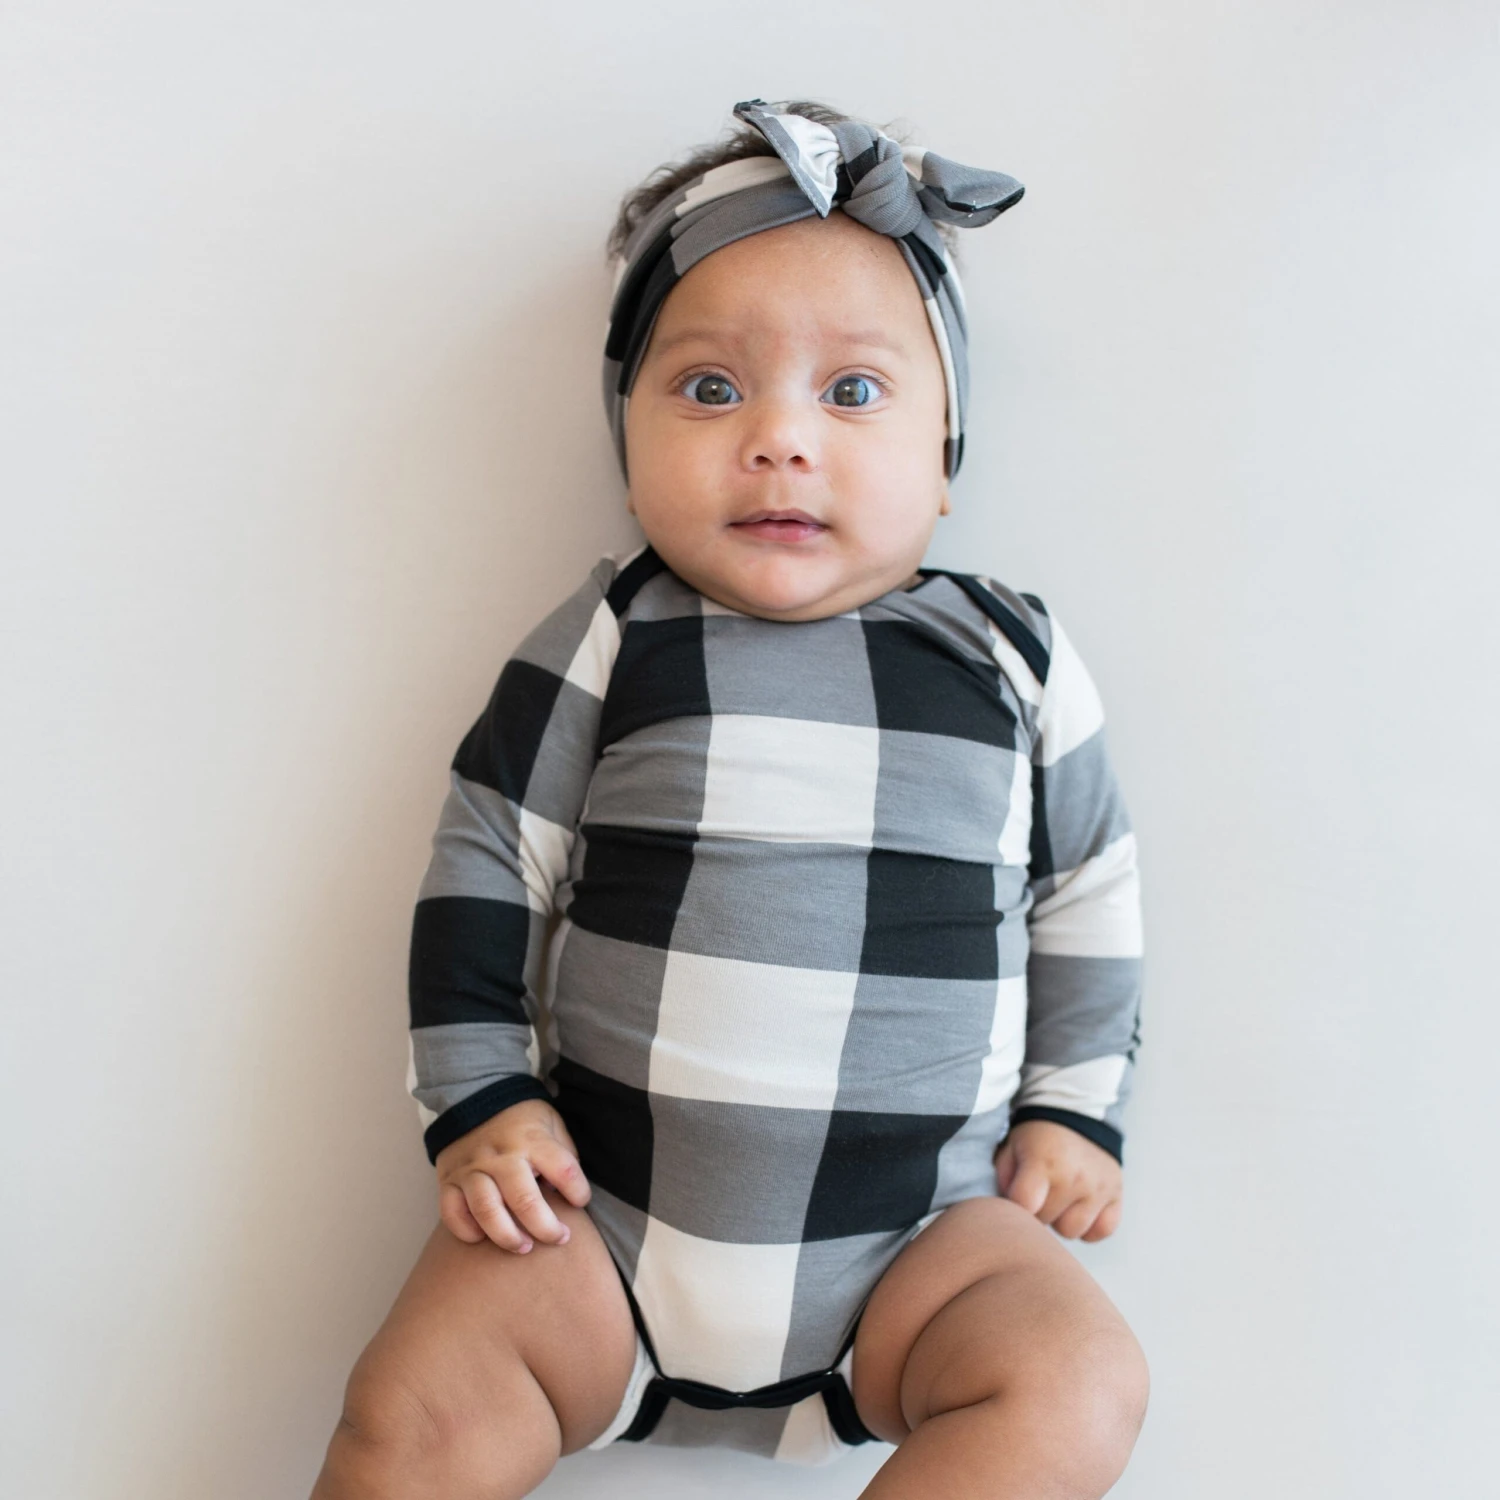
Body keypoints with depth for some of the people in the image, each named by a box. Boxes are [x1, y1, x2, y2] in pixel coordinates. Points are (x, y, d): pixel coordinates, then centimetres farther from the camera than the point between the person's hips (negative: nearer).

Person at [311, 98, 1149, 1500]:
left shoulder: (1011, 657, 1)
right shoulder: (608, 642, -3)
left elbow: (1088, 890, 11)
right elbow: (486, 860, 2)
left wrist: (1074, 1109, 9)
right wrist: (480, 1098, -2)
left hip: (916, 1233, 1)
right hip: (602, 1212, 0)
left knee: (1077, 1385, -18)